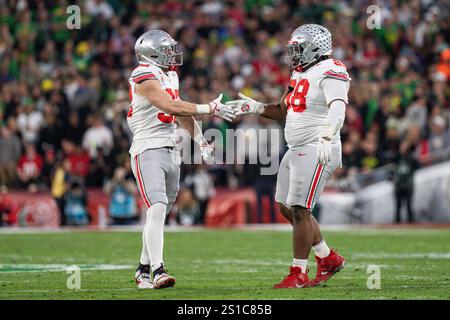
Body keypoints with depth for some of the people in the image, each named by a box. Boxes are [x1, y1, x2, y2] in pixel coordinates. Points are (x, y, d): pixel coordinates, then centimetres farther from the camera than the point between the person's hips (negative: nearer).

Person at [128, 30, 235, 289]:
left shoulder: (170, 76, 17)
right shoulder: (145, 77, -13)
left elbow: (182, 114, 24)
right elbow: (171, 106, -23)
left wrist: (202, 142, 16)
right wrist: (210, 108, -22)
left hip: (171, 152, 9)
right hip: (148, 151, -9)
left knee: (160, 213, 12)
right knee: (157, 208, -20)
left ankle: (143, 270, 22)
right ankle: (158, 271, -25)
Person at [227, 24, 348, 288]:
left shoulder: (330, 72, -14)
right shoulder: (300, 74, 16)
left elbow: (337, 109, -30)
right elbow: (284, 110, 27)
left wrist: (326, 138, -44)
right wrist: (256, 107, 13)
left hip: (316, 152, -10)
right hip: (296, 151, 10)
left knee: (299, 210, -10)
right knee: (287, 208, 14)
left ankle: (298, 274, -1)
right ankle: (328, 259, 26)